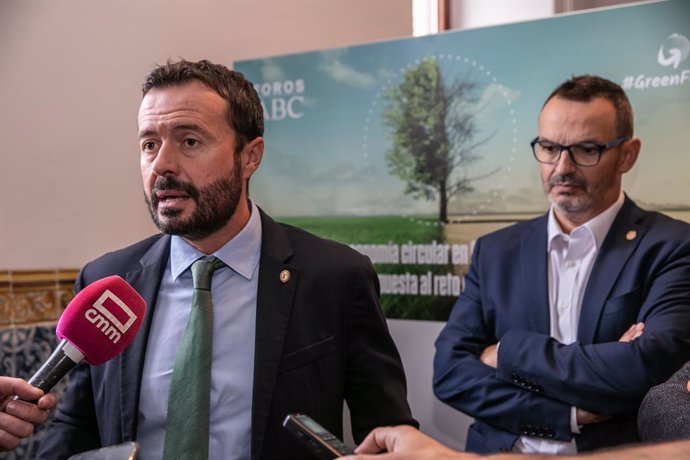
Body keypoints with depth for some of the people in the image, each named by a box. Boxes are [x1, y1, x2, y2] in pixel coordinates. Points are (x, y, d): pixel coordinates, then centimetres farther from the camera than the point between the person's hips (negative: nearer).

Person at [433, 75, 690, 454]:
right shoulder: (496, 251, 8)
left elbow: (650, 368, -17)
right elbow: (449, 370, -1)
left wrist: (511, 352, -9)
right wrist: (571, 414, -12)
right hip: (500, 451, 3)